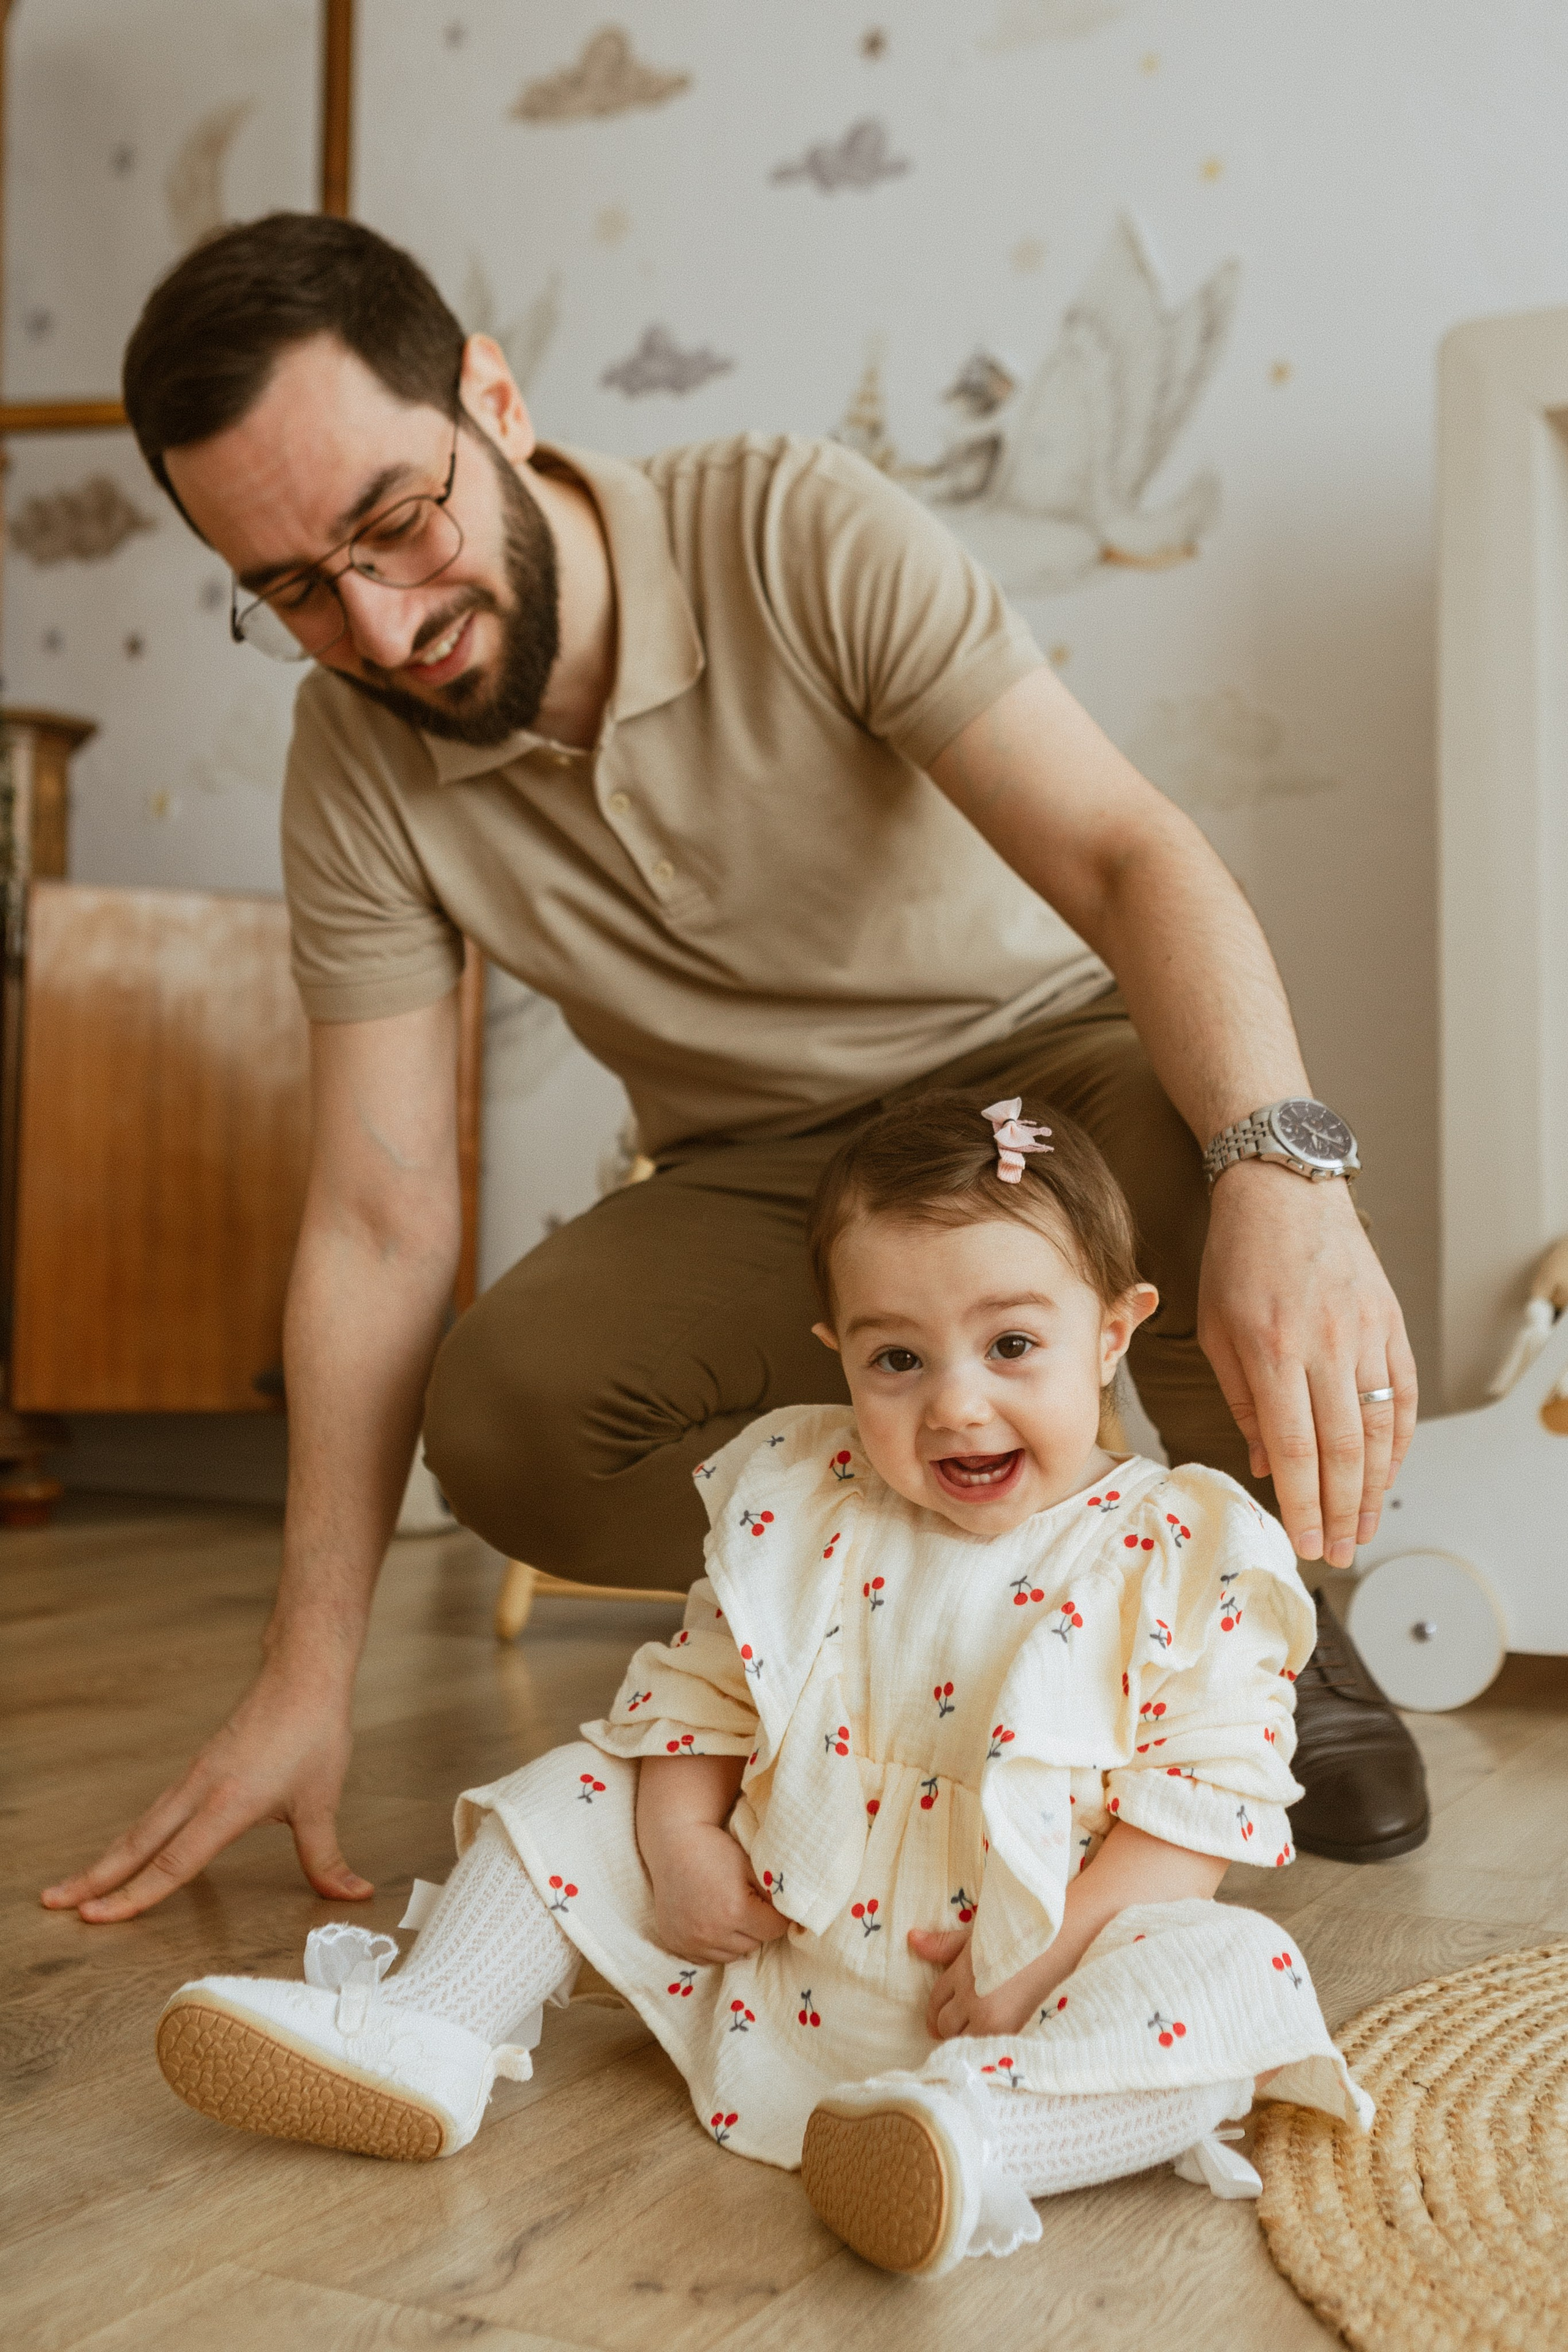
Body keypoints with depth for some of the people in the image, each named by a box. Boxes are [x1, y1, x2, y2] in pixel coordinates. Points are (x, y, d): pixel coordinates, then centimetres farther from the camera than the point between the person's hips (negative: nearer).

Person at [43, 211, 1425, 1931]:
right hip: (763, 1185, 3)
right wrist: (307, 1677, -16)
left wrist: (1284, 1173, -50)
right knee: (500, 1416, -27)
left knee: (1200, 1154, -37)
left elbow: (1126, 851, -30)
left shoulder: (799, 534, -20)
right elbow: (379, 1223, -12)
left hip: (1042, 1061, -2)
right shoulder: (355, 769, -11)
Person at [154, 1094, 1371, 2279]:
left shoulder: (1185, 1558, -11)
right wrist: (682, 1840, -8)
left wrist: (1060, 1943, -23)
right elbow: (701, 1682, 7)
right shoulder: (801, 1509, -1)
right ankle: (428, 2035, 0)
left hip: (1028, 1978, -3)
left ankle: (970, 2118, -48)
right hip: (771, 1942, 4)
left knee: (1238, 1978, -30)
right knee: (576, 1798, 2)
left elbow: (1208, 1790, -12)